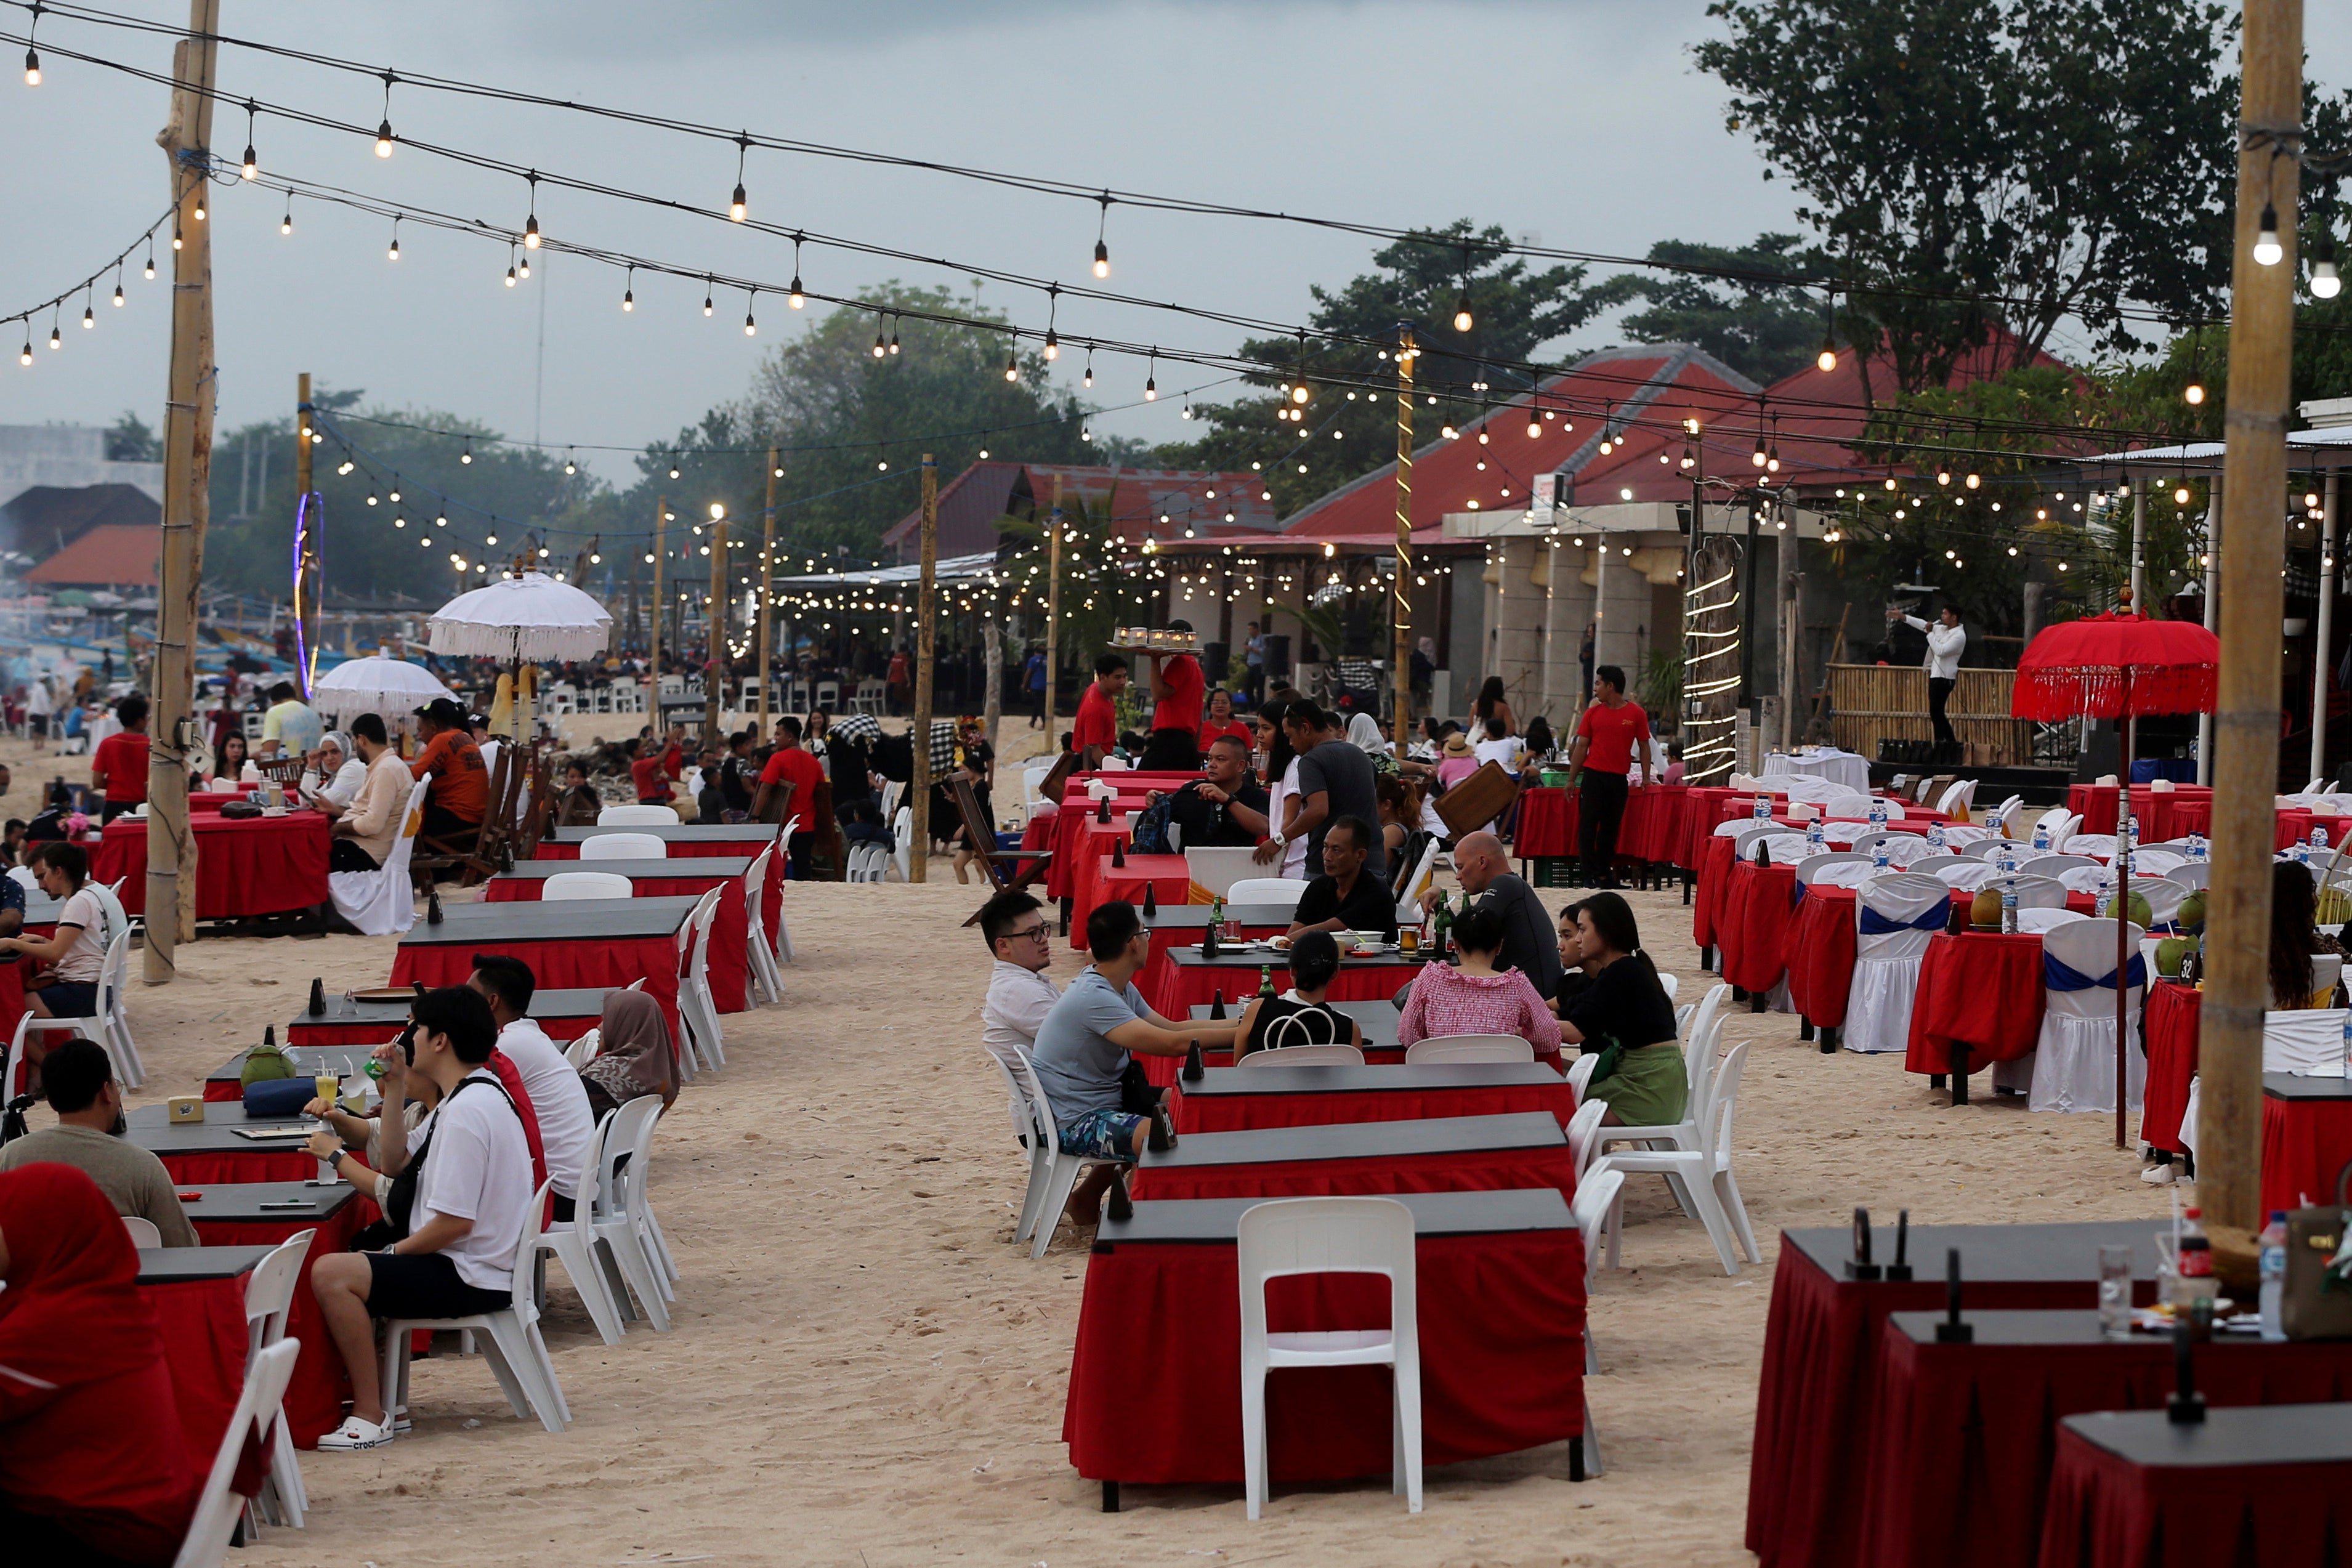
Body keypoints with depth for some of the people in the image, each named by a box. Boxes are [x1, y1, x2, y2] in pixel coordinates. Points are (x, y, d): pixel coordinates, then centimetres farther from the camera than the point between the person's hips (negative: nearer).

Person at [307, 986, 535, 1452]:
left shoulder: (467, 1111, -21)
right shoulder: (471, 1095, 13)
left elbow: (455, 1222, -25)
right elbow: (395, 1163, 20)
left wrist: (394, 1253, -11)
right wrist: (394, 1090, 11)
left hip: (473, 1279, -11)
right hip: (471, 1265, 11)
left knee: (332, 1274, -21)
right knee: (347, 1267, 24)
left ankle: (370, 1415, -15)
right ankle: (368, 1392, 23)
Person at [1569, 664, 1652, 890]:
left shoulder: (1636, 714, 2)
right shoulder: (1593, 713, 6)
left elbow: (1644, 747, 7)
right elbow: (1581, 747, 9)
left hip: (1619, 779, -1)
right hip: (1594, 776, 1)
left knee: (1611, 827, 5)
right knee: (1588, 825, -6)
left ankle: (1605, 873, 11)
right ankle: (1591, 874, -2)